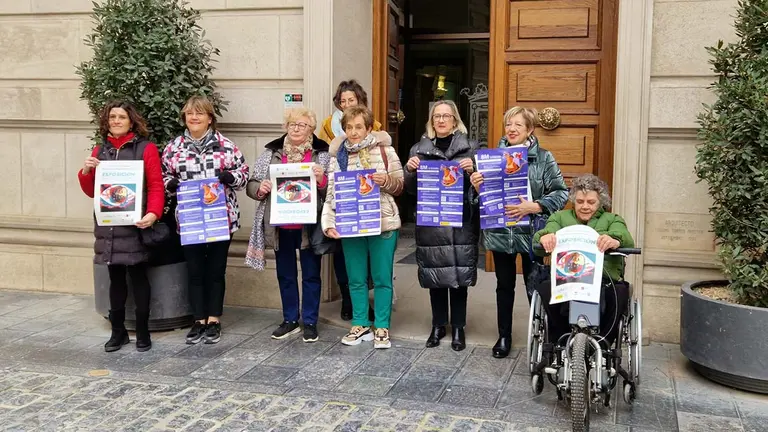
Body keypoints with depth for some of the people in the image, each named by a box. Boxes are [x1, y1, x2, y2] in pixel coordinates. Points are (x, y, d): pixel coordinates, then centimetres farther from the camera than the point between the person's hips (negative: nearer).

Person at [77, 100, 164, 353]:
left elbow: (156, 186, -8)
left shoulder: (146, 149, -2)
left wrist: (153, 213, -23)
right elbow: (91, 192, 14)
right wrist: (86, 172, -5)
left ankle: (143, 333, 11)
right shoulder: (99, 151, 12)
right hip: (108, 225, 4)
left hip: (135, 225, -4)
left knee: (138, 277, 1)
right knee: (116, 278, 11)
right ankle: (118, 331, 20)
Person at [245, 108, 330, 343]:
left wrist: (322, 180, -24)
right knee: (285, 274, 14)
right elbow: (251, 185, 7)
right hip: (281, 226, 3)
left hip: (309, 226, -3)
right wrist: (260, 188, -14)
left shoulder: (322, 155, -3)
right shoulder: (271, 153, 5)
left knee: (311, 275, 7)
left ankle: (310, 322, 18)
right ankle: (290, 320, 28)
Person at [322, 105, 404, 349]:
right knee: (356, 279, 11)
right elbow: (331, 192, 2)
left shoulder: (385, 150, -1)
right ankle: (360, 325, 25)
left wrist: (387, 180, -18)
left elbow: (400, 186, 3)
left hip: (382, 224, -2)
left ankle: (382, 327, 19)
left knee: (382, 279, 6)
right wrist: (329, 223, -8)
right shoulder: (338, 155, 4)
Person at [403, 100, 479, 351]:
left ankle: (458, 327, 15)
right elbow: (411, 190, 11)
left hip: (460, 224, -2)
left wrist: (472, 171, -15)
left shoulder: (469, 148, 4)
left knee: (459, 274, 1)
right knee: (434, 275, 7)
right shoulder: (419, 149, 10)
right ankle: (438, 325, 22)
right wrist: (410, 170, -8)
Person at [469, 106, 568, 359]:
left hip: (530, 233, -2)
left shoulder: (543, 158, -4)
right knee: (504, 286, 14)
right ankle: (504, 336, 27)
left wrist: (534, 207, -20)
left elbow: (561, 193, -8)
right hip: (500, 232, 3)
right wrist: (476, 186, -12)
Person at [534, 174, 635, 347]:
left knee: (620, 292, -33)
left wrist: (615, 241, -27)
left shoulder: (612, 220, 22)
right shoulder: (560, 217, 25)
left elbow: (627, 241, -1)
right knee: (545, 288, -32)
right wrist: (545, 237, -23)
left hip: (604, 281, 0)